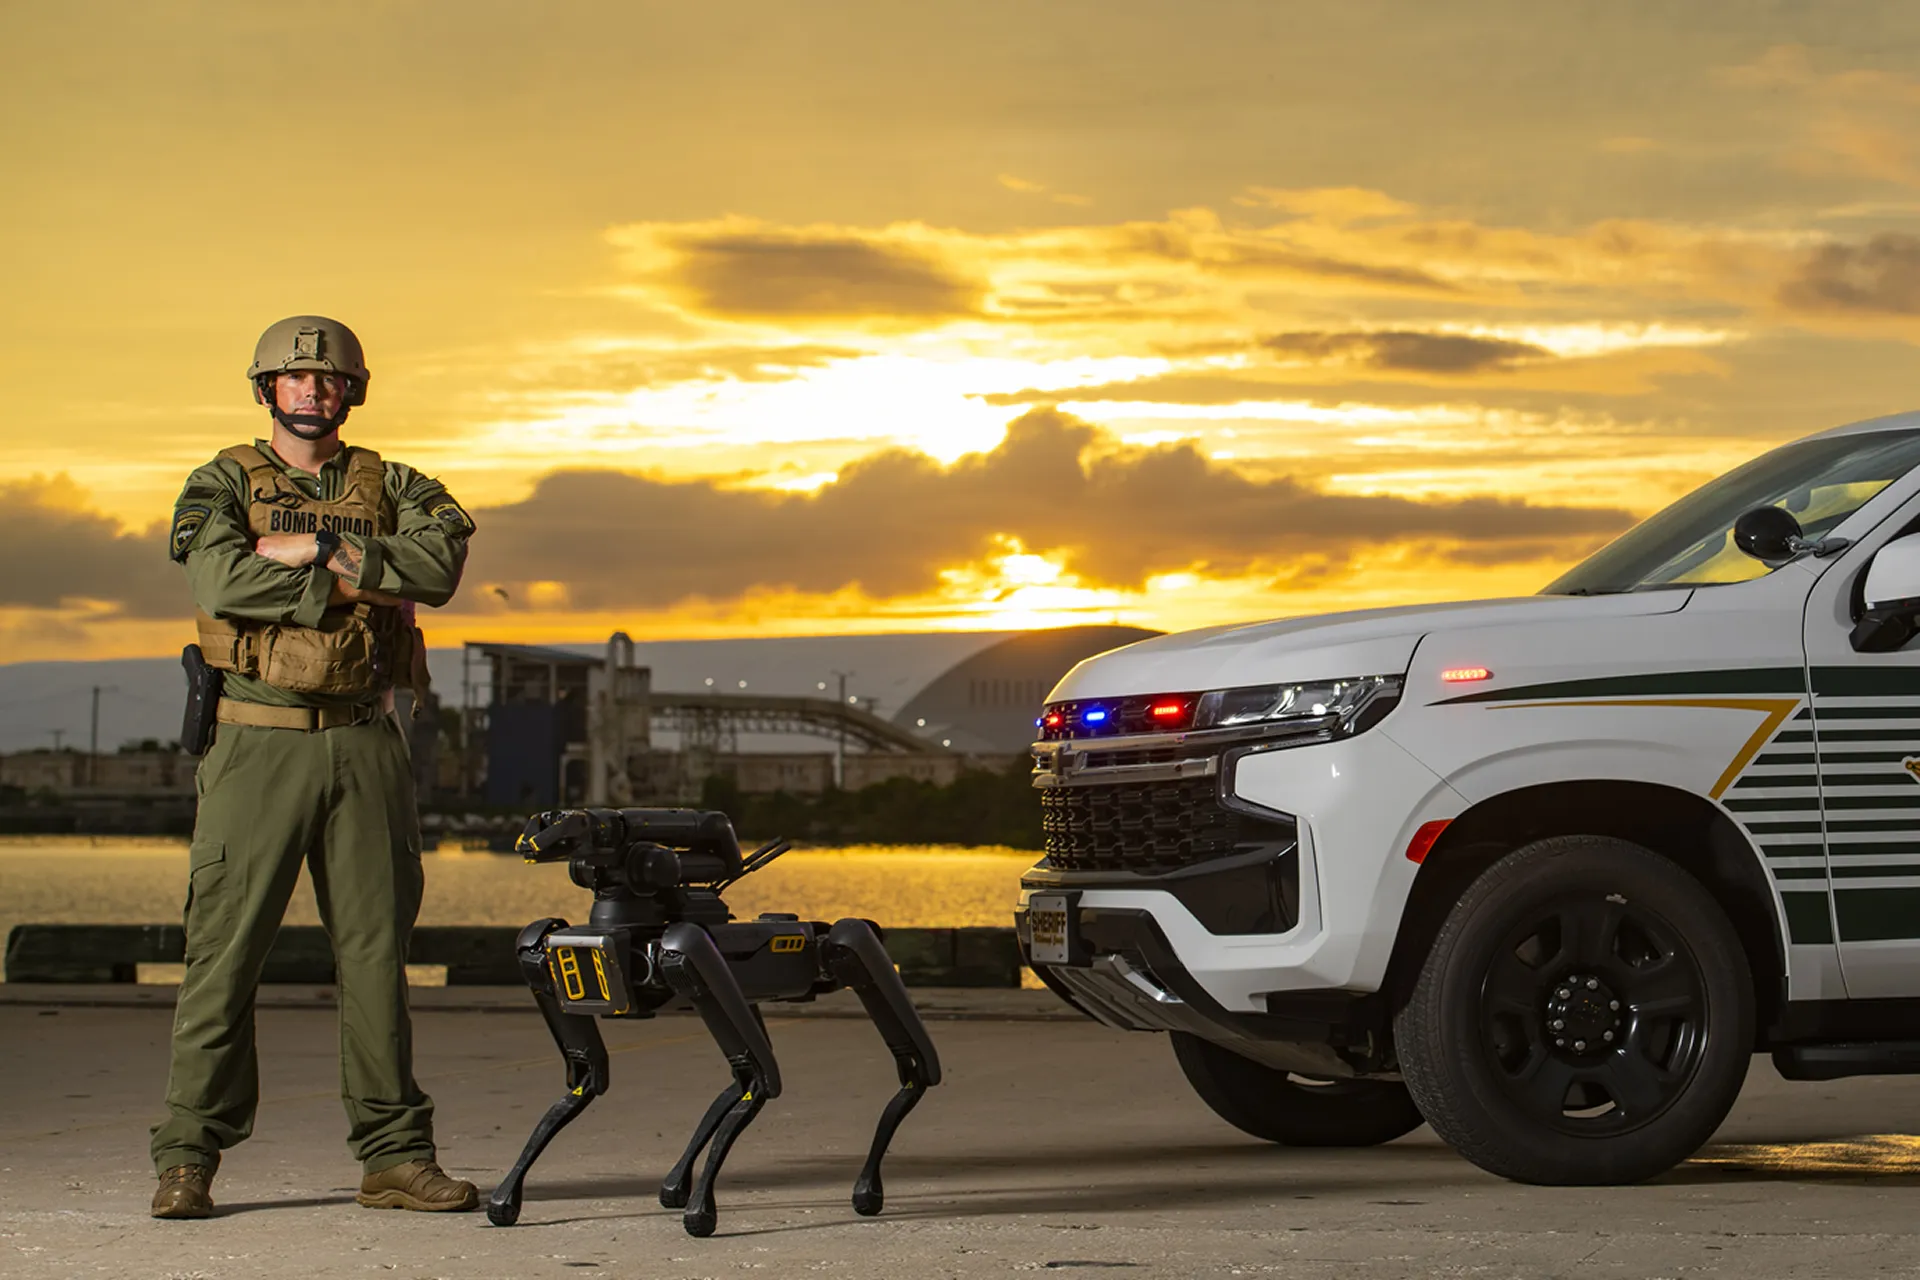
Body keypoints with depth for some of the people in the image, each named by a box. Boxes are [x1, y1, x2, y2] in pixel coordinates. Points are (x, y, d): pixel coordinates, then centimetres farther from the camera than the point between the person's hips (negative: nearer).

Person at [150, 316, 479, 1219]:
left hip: (365, 745, 3)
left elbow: (441, 562, -7)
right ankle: (187, 1159, 1)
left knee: (377, 948, 4)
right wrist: (356, 587, -11)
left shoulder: (390, 488, 13)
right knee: (224, 948, -4)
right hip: (257, 742, -3)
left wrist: (321, 551, -12)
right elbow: (223, 579, -14)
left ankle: (394, 1154, 10)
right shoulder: (223, 484, 6)